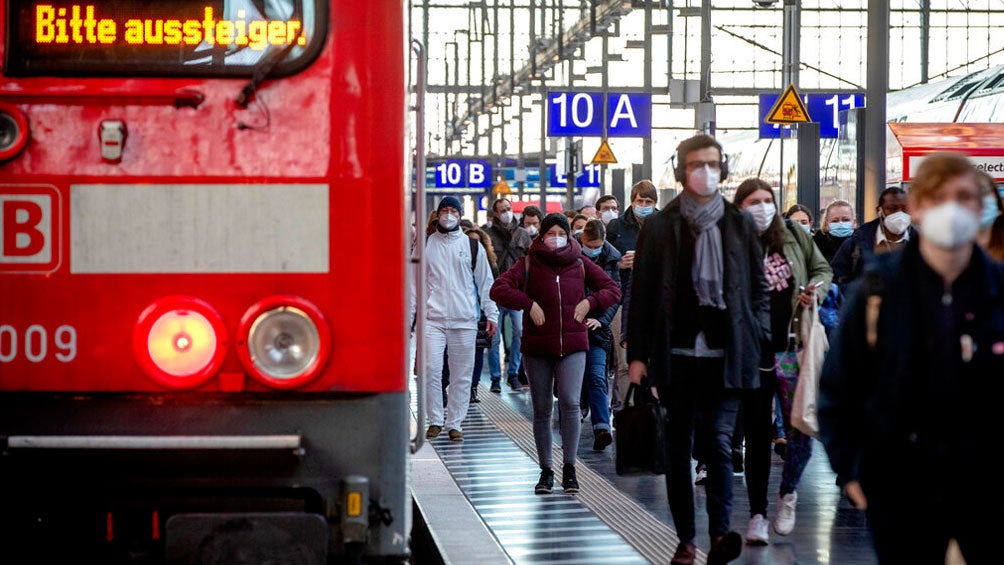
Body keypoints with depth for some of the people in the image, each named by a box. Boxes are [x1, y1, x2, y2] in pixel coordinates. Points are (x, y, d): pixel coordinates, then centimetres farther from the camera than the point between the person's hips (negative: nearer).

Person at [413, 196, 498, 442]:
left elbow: (485, 281, 10)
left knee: (462, 375, 2)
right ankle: (435, 420, 4)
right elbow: (415, 281, 11)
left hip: (465, 320, 0)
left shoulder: (472, 245, 9)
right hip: (433, 318, 0)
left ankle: (454, 422, 10)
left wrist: (491, 313, 4)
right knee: (431, 369, -10)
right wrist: (408, 314, 4)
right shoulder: (426, 245, 9)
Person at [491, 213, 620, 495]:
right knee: (542, 410, 6)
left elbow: (613, 289, 13)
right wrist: (529, 304, -15)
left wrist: (589, 303, -3)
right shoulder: (529, 264, 2)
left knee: (570, 403, -15)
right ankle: (546, 471, 15)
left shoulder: (580, 264, 7)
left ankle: (569, 467, -5)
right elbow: (499, 289, -8)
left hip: (573, 345, 0)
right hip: (537, 347, 0)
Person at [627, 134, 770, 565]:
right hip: (676, 353, 1)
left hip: (725, 354, 0)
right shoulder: (659, 226, 3)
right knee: (678, 448, 6)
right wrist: (637, 353, 0)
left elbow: (759, 286, 12)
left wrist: (756, 339, 2)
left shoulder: (741, 225, 7)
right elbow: (641, 291, 3)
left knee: (718, 440, -12)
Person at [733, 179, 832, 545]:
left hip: (793, 349, 2)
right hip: (753, 353, -2)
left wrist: (816, 288, -3)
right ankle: (757, 515, 16)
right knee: (757, 436, 6)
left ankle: (788, 492, 27)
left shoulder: (794, 235, 4)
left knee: (801, 433, -1)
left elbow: (823, 268, 17)